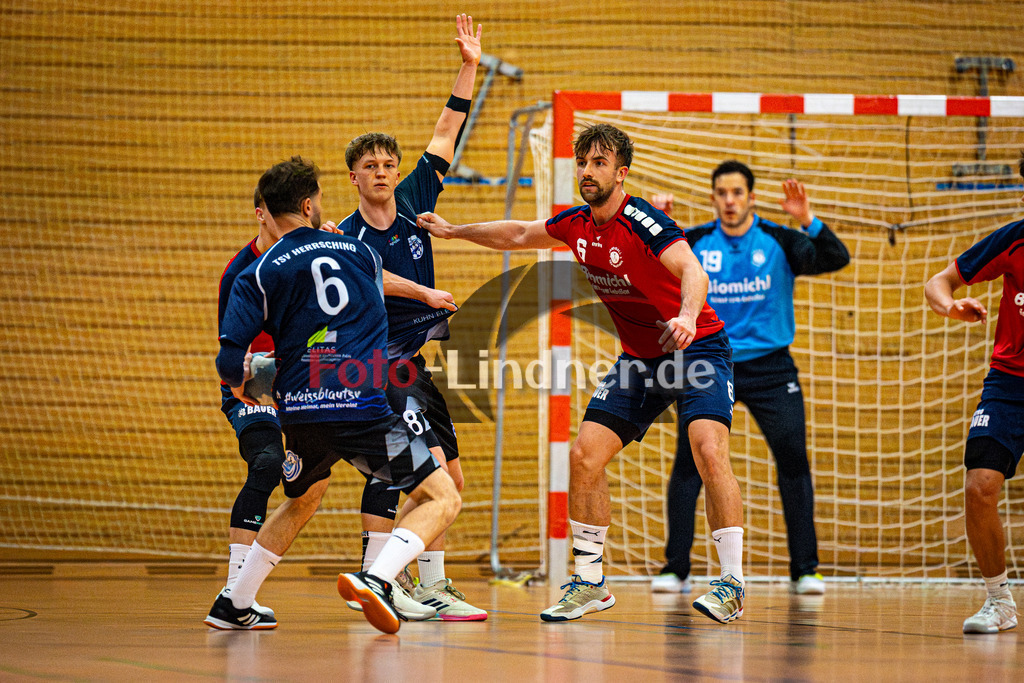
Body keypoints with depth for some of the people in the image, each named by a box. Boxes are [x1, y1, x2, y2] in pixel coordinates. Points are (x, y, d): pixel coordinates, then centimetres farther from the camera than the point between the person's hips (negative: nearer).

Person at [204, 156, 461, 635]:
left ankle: (232, 607, 32)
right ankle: (375, 579, -22)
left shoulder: (258, 277, 5)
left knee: (300, 502, 30)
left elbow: (230, 360, -2)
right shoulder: (357, 250, 11)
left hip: (300, 412, 3)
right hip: (363, 408, -3)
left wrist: (238, 383, 19)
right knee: (442, 498, 1)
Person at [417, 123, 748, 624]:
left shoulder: (641, 222, -22)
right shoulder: (577, 224, 2)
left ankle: (732, 584, -19)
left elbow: (692, 270, -38)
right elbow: (519, 234, 22)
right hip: (638, 358, 7)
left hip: (697, 347, -7)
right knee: (584, 455, -3)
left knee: (709, 449, -26)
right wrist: (453, 231, 27)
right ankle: (589, 584, 10)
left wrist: (687, 316, -57)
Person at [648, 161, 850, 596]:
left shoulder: (778, 241, -2)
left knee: (793, 460, -5)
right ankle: (674, 569, 0)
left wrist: (808, 221, -27)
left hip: (769, 366, 0)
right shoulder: (694, 244, 1)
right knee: (688, 462, -9)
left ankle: (804, 570, 5)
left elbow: (836, 260, -12)